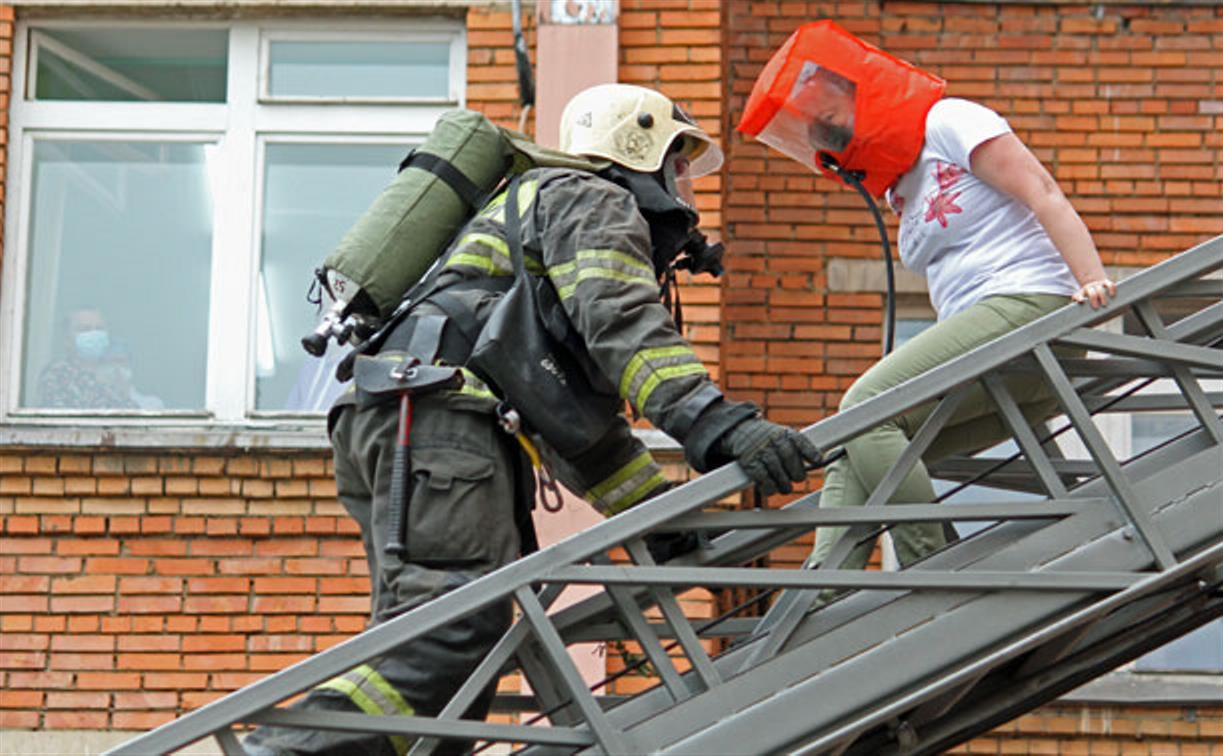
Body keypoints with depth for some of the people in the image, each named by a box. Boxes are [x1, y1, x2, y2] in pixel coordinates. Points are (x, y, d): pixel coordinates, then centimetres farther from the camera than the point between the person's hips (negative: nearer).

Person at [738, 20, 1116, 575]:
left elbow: (1045, 197, -11)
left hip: (1026, 306, -9)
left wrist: (1093, 281, -23)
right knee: (855, 448, -1)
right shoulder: (900, 188, 25)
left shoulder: (948, 122, -1)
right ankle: (821, 598, -12)